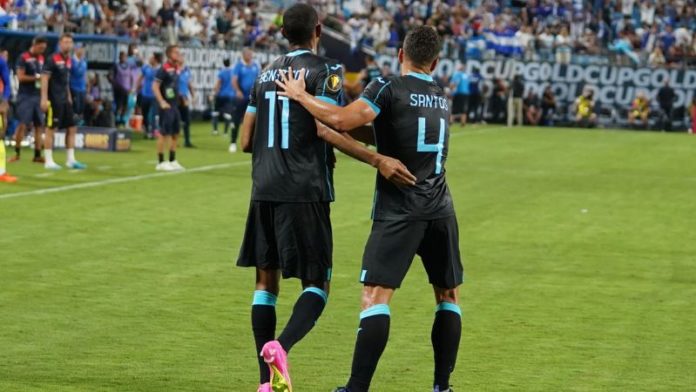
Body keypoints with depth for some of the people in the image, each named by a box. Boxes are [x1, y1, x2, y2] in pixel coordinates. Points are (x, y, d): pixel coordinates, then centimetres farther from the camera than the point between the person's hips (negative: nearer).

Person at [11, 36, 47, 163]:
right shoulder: (23, 58, -7)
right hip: (25, 96, -7)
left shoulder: (41, 59, 14)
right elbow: (20, 77, -13)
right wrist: (36, 77, -17)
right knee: (23, 125, -8)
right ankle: (17, 153, 2)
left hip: (38, 96, 7)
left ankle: (37, 154, 9)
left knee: (39, 125, 5)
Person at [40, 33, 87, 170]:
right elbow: (44, 78, -15)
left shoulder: (69, 60, 12)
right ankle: (48, 161, 0)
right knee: (51, 129, -4)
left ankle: (71, 160, 14)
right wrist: (44, 99, -21)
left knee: (72, 128, 8)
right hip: (54, 100, -8)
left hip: (65, 101, 8)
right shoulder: (52, 59, -11)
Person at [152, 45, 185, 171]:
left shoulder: (177, 69, 11)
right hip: (166, 106, -9)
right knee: (164, 133, -5)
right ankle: (161, 162, 1)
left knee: (175, 133, 12)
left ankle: (172, 161, 21)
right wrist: (162, 102, -22)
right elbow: (155, 86, -17)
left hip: (174, 105, 9)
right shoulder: (164, 69, -14)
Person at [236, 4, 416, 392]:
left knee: (266, 280, 11)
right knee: (317, 284, 1)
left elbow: (246, 140, 16)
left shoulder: (266, 74, 14)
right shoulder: (326, 70, -4)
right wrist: (377, 159, -22)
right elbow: (325, 128, -17)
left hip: (264, 190, 5)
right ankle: (281, 346, -27)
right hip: (305, 191, -5)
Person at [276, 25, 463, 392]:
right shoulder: (442, 98, 15)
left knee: (376, 294, -10)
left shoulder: (388, 89, -7)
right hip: (440, 210, 6)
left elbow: (341, 120, -20)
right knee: (448, 295, 16)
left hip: (399, 209, -5)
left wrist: (300, 95, -8)